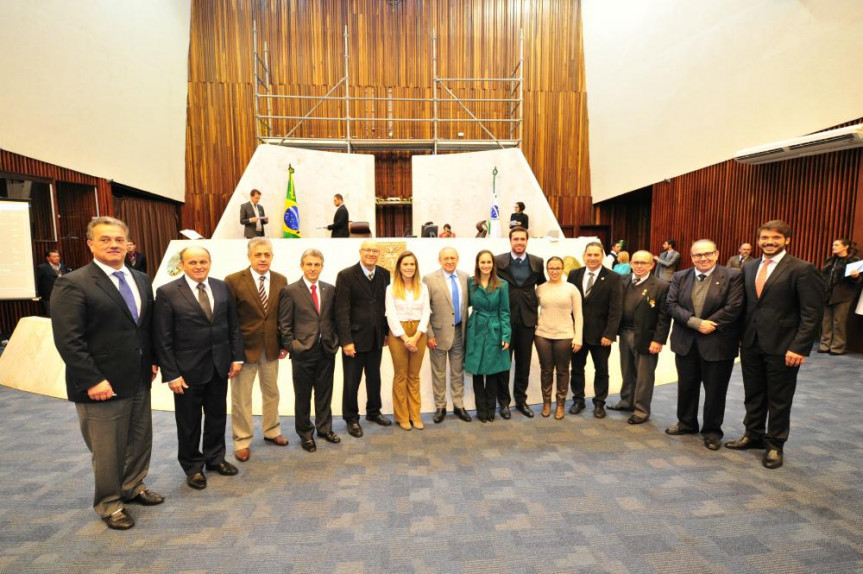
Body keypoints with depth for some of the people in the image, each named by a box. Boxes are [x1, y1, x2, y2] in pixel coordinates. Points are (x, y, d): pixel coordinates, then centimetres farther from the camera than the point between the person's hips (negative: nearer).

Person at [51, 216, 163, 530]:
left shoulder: (141, 280, 7)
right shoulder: (72, 283, -13)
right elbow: (67, 340, -17)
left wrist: (152, 361, 9)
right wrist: (92, 381, -19)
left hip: (138, 381, 6)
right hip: (102, 384, -6)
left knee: (141, 440, 19)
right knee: (108, 450, 10)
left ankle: (133, 487, 41)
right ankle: (109, 504, 32)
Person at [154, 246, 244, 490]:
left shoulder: (222, 288, 2)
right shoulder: (167, 292, -10)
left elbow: (233, 326, 6)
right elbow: (162, 338, -10)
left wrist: (237, 357, 1)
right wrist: (171, 374, -12)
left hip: (219, 366, 4)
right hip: (187, 369, -3)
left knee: (217, 415, 18)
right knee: (189, 421, 13)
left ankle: (215, 457, 38)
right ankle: (193, 466, 33)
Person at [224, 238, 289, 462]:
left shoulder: (281, 280, 0)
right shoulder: (233, 281, -11)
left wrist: (285, 343, 3)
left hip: (272, 347, 4)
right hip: (244, 347, -4)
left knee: (271, 393, 18)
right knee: (241, 397, 9)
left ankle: (271, 431, 38)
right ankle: (242, 441, 26)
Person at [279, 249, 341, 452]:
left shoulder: (330, 289, 6)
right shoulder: (291, 291, -5)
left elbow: (334, 318, 10)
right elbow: (284, 324, -4)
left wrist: (334, 341, 2)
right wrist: (292, 347, -8)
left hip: (327, 350, 3)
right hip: (303, 351, -3)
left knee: (324, 393, 14)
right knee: (303, 395, 11)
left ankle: (325, 428, 32)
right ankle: (305, 433, 28)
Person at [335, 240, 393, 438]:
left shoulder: (384, 274, 3)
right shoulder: (346, 275, -10)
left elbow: (386, 305, 7)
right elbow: (342, 311, -14)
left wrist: (387, 331, 7)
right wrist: (346, 340, -17)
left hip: (376, 338, 4)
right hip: (355, 338, -4)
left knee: (374, 378, 18)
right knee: (352, 381, 8)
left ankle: (373, 412, 38)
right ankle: (351, 418, 27)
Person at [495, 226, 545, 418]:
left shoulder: (537, 262, 4)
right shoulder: (498, 261, -3)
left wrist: (539, 312, 7)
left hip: (527, 318, 2)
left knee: (524, 363, 12)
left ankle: (521, 400, 28)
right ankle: (504, 401, 22)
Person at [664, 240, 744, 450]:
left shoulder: (733, 276, -6)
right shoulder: (680, 277, 4)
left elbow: (733, 308, -14)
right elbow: (672, 305, -4)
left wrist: (708, 326, -15)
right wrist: (696, 323, -16)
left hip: (717, 343, -3)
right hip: (686, 342, 4)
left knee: (715, 390, 8)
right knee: (686, 386, 16)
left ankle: (712, 430, 26)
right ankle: (686, 423, 34)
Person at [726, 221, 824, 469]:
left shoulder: (801, 269, -9)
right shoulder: (749, 267, 8)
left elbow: (812, 313, -11)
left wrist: (799, 348, -17)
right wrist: (739, 336, 7)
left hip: (782, 347, -5)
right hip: (751, 344, 5)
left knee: (779, 400, 9)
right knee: (753, 395, 16)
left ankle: (774, 444, 25)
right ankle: (753, 435, 33)